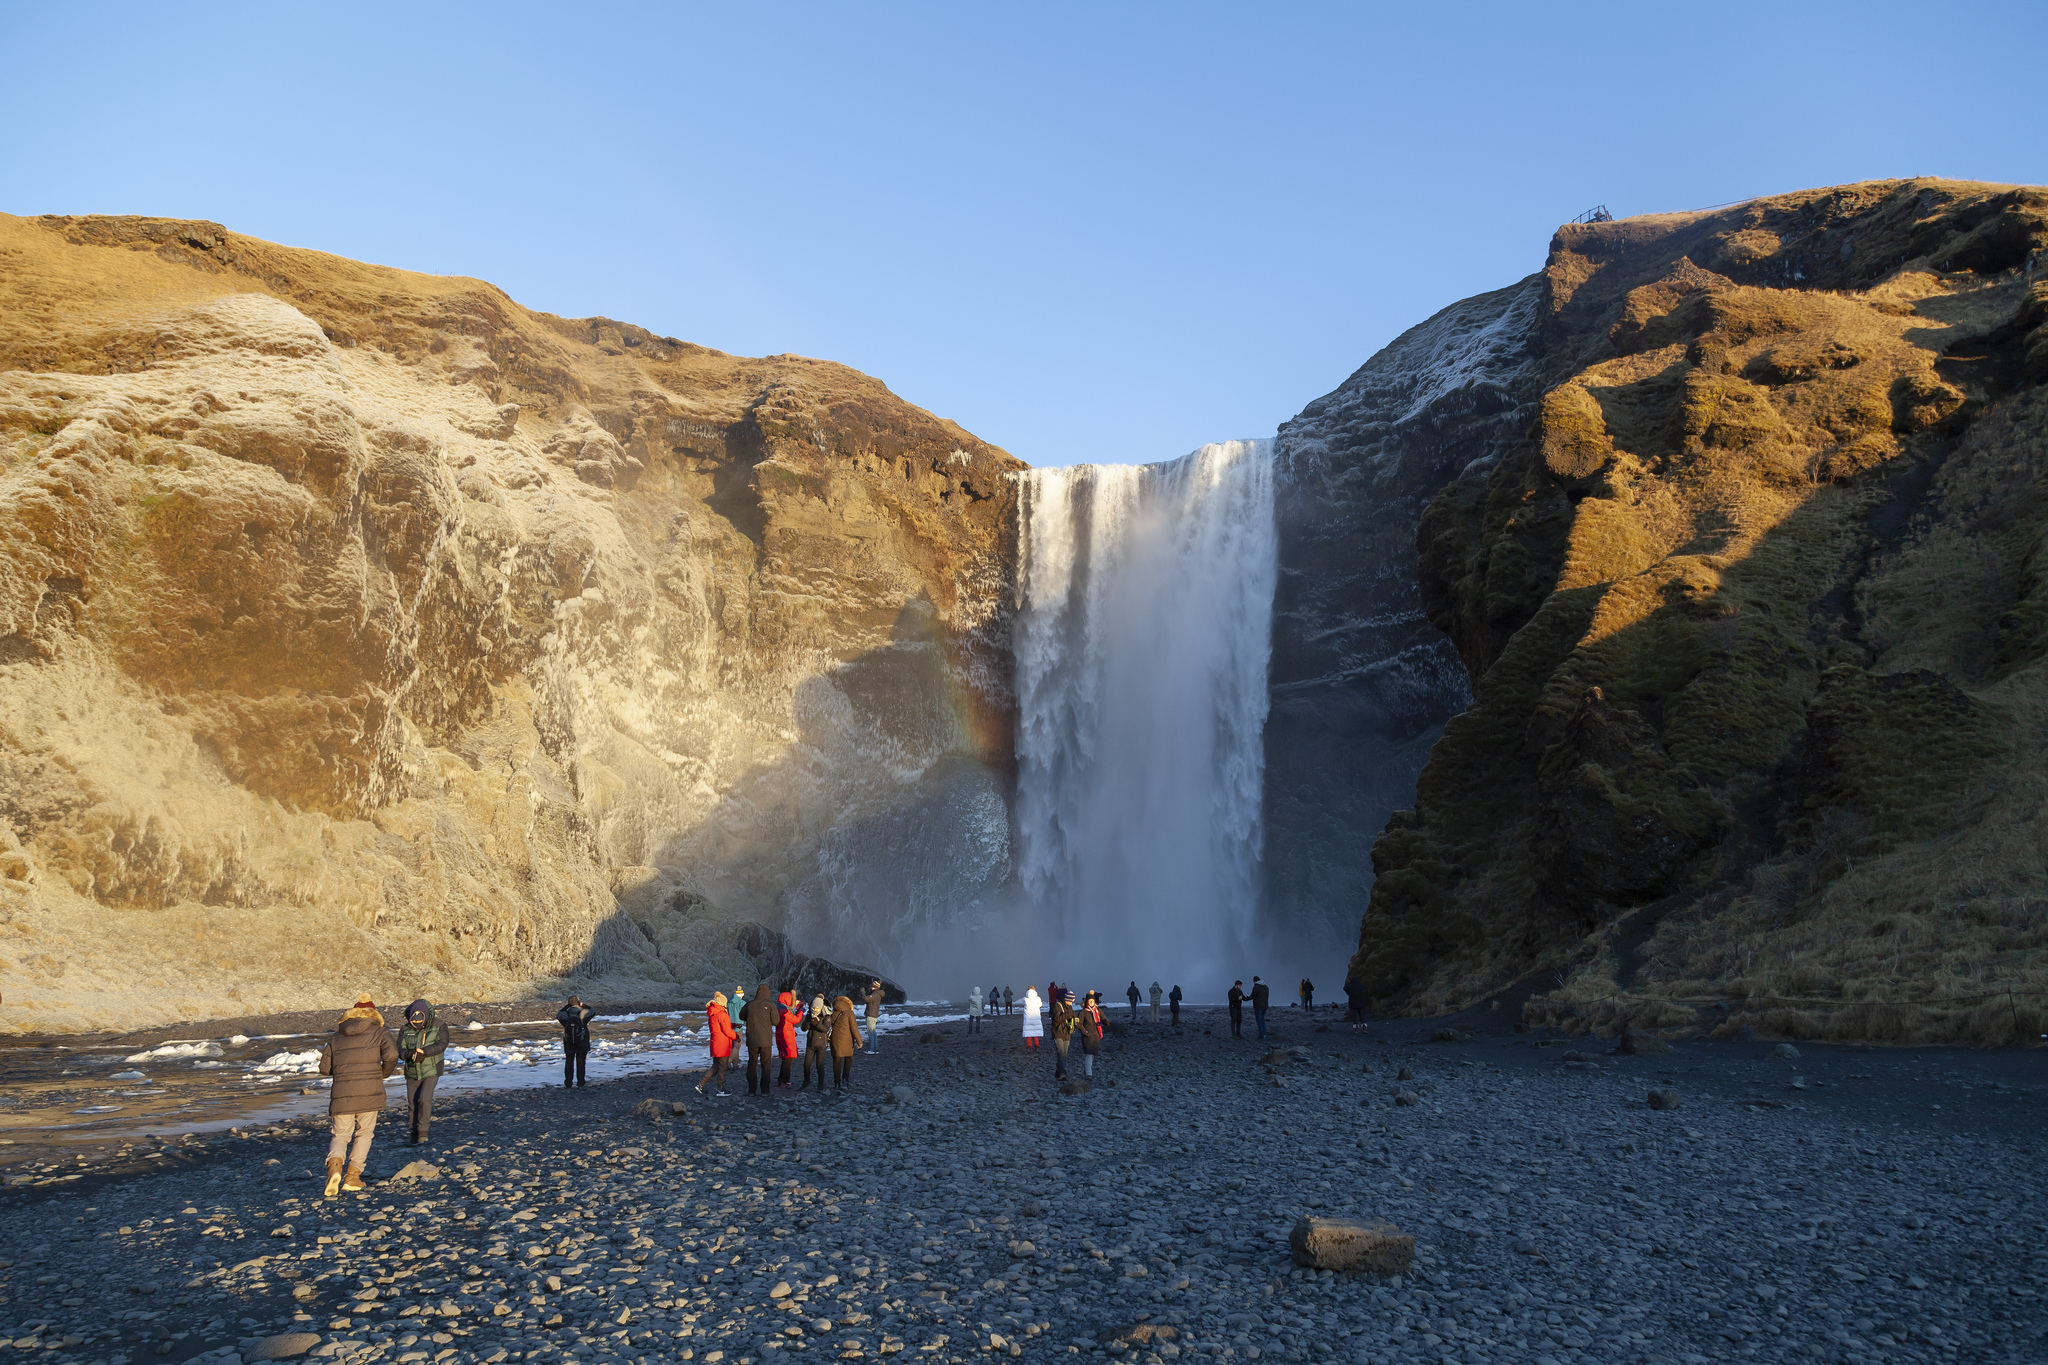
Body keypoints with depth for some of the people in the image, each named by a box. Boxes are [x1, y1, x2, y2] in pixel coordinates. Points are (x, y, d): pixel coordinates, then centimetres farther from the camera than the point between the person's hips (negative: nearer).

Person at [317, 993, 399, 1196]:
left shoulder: (336, 1037, 15)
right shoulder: (379, 1032, 5)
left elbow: (325, 1068, 12)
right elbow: (391, 1055, -12)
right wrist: (383, 1073, 7)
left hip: (341, 1093, 2)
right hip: (370, 1093, -2)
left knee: (341, 1136, 10)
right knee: (364, 1133, 14)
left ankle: (334, 1165, -19)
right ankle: (352, 1176, 7)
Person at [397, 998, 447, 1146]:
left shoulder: (438, 1027, -6)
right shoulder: (405, 1030, 2)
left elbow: (442, 1044, -19)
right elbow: (400, 1050, -6)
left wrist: (424, 1052, -31)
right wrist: (410, 1054, -28)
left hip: (431, 1071, -4)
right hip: (412, 1073, 4)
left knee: (424, 1099, -19)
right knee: (412, 1105, 6)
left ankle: (422, 1134, -12)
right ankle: (415, 1134, 23)